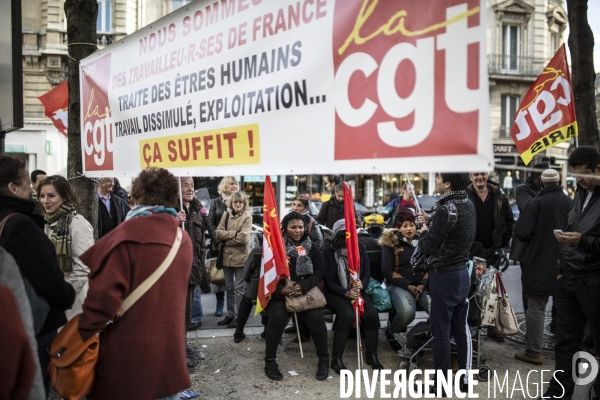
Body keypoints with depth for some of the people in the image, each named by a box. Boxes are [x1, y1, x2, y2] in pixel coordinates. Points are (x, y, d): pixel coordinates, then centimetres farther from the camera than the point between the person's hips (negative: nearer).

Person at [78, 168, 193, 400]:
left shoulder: (128, 235, -15)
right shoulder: (183, 239, 7)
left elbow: (105, 294, -20)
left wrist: (83, 335, -11)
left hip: (129, 358, -6)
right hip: (170, 353, 6)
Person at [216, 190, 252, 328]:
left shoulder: (247, 217, -6)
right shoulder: (226, 215, 8)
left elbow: (243, 238, -16)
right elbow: (219, 233, -2)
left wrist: (227, 239, -7)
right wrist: (234, 233, -13)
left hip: (241, 257, -5)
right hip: (227, 256, 5)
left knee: (239, 288, 2)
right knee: (229, 288, 14)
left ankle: (239, 316, 9)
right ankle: (230, 314, 24)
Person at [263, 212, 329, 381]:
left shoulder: (312, 247, 8)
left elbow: (320, 270, 0)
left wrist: (303, 286, -16)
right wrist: (281, 289, -21)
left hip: (306, 291, 2)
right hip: (280, 293, -1)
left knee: (317, 318, -23)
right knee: (277, 317, -29)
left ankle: (323, 359, 1)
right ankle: (270, 361, -7)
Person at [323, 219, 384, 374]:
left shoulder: (360, 249, 5)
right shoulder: (329, 252, -5)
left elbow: (367, 274, 4)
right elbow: (328, 281, -8)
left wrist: (362, 284, -20)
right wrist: (346, 292, -24)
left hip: (357, 290, 4)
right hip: (336, 292, -3)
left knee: (372, 313, -24)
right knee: (347, 314, -33)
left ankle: (372, 355, -2)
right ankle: (336, 359, -20)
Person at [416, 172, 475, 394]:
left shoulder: (446, 210, -21)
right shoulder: (468, 205, 5)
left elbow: (426, 247, -18)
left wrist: (424, 231, 0)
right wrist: (431, 222, 10)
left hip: (444, 277, -8)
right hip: (462, 273, 9)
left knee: (441, 331, 3)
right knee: (461, 328, 16)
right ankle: (464, 378, 25)